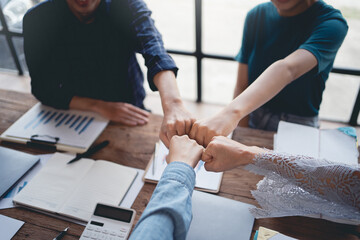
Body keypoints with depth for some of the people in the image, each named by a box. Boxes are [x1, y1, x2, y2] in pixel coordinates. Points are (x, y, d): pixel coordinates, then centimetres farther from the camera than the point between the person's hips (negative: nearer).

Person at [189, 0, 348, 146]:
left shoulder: (331, 22, -14)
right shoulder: (256, 15, 0)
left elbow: (288, 69, -35)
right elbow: (242, 87, -2)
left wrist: (233, 112, -51)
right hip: (251, 121, 3)